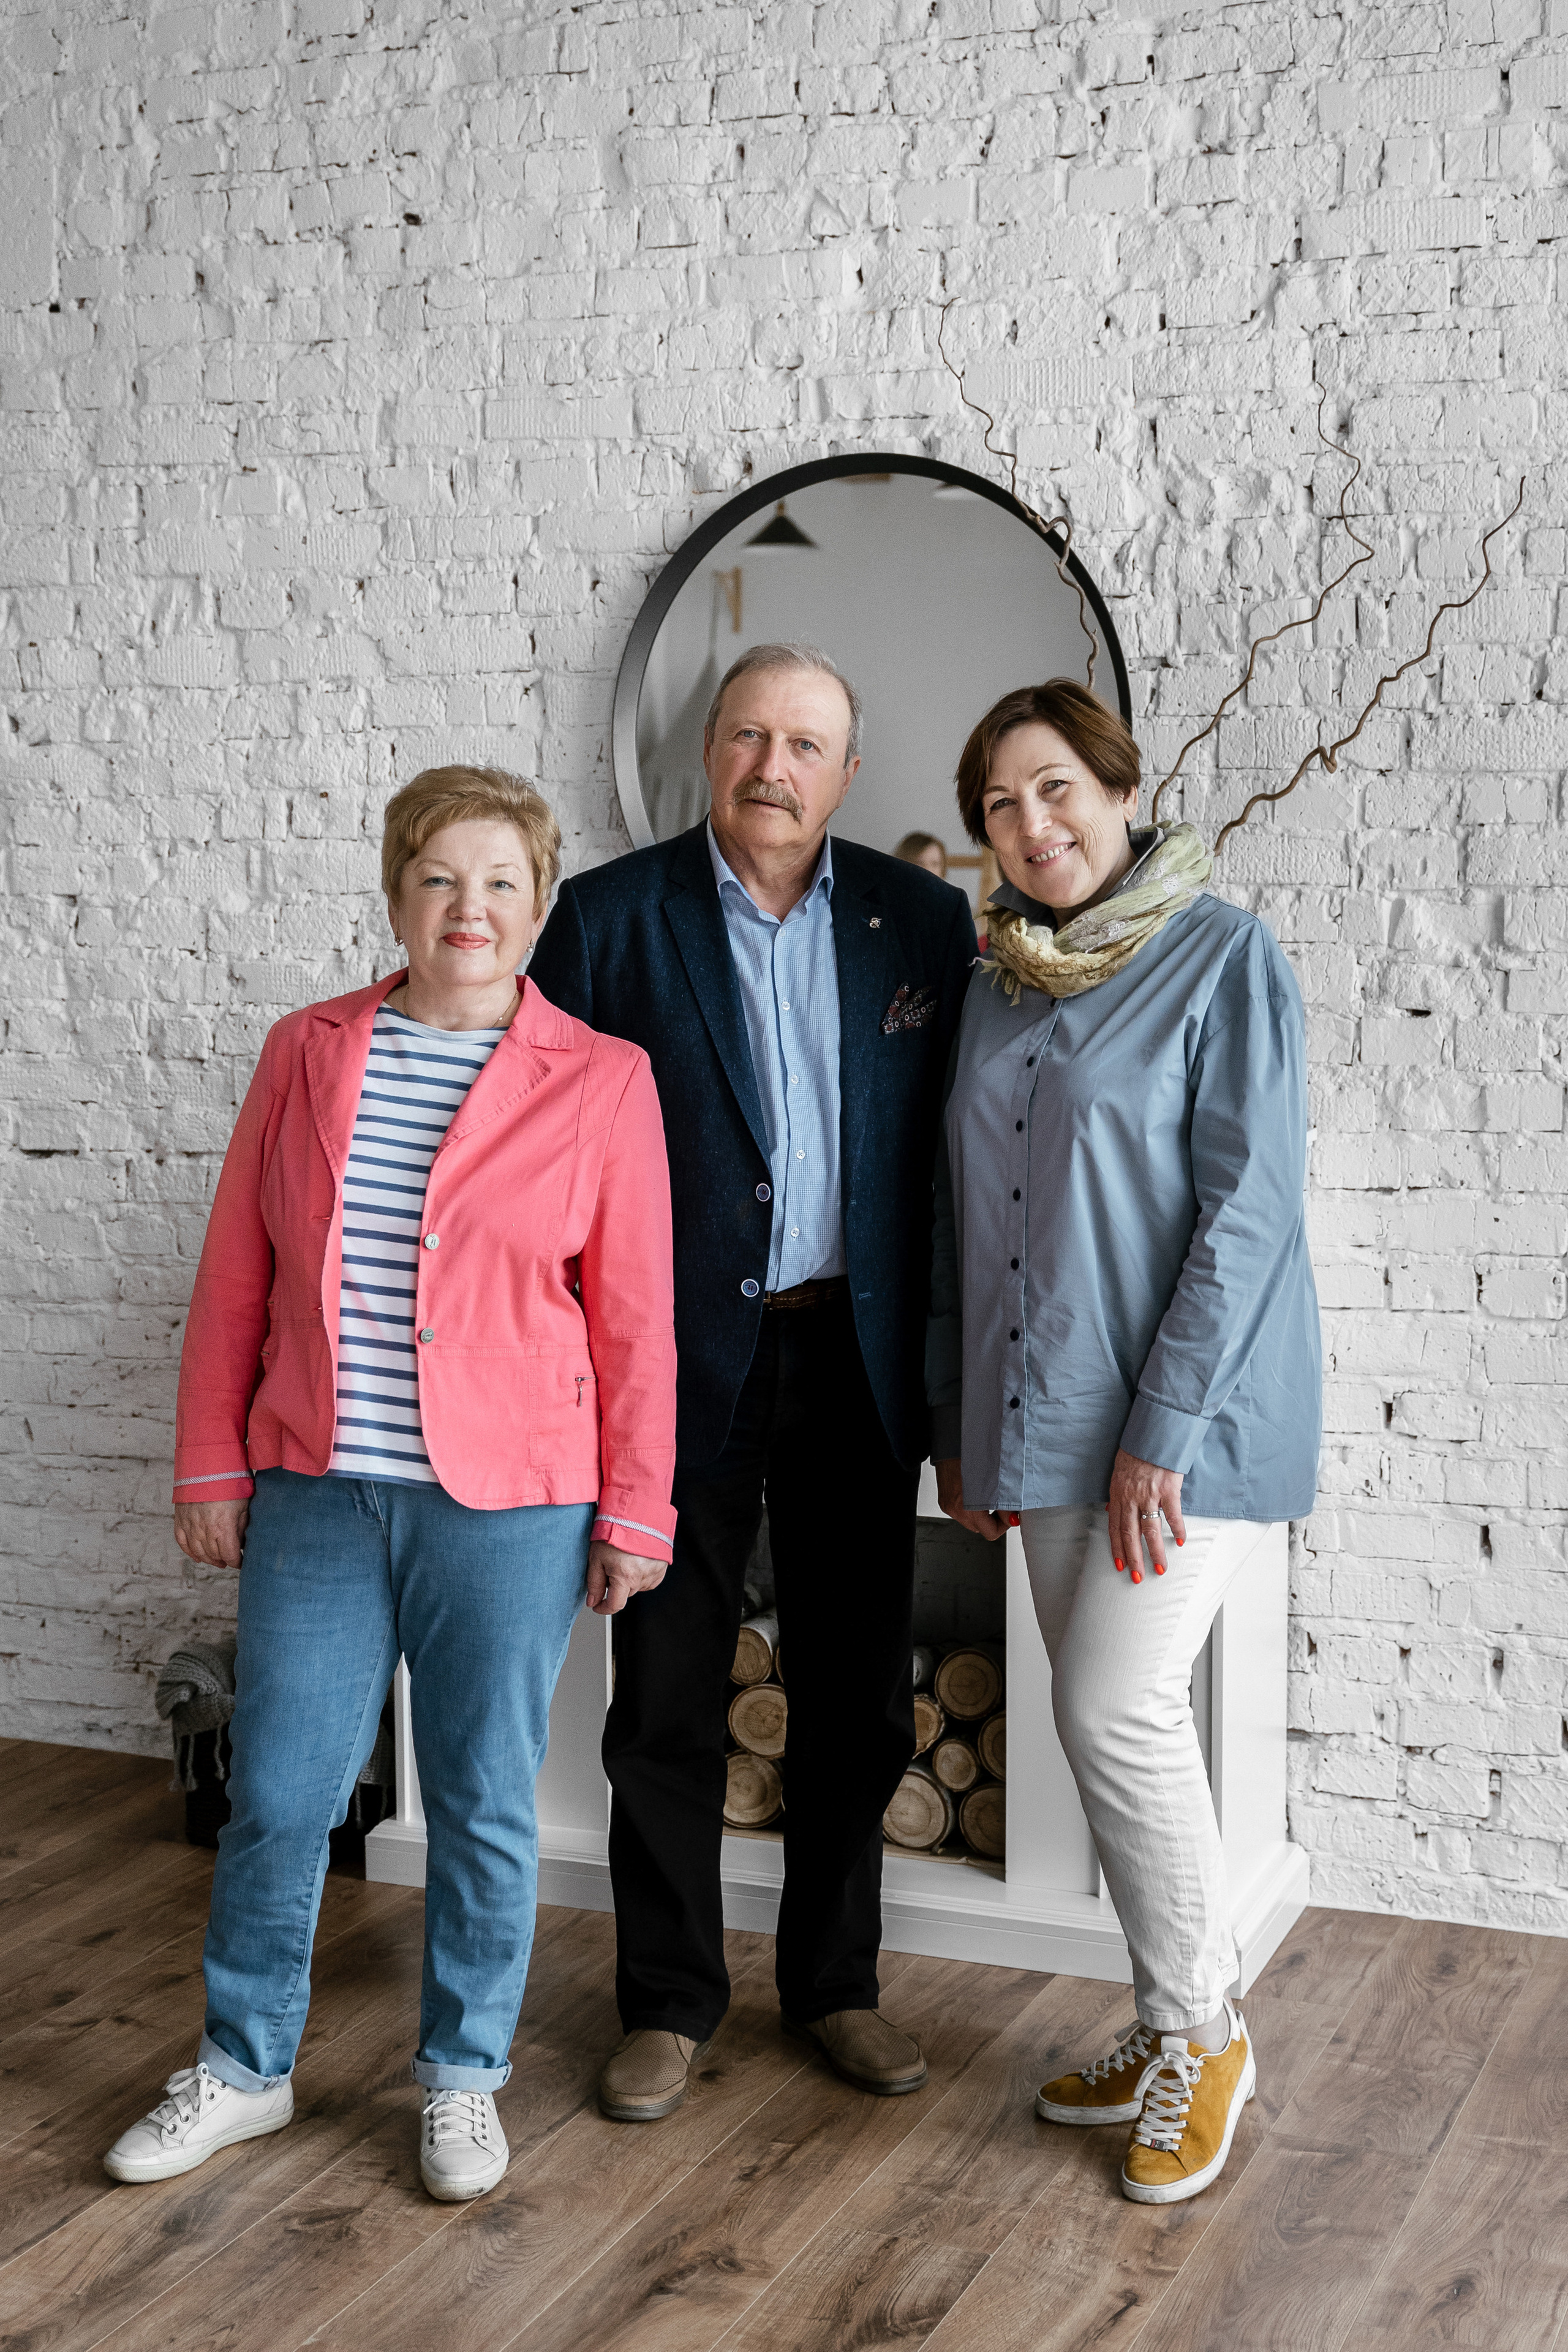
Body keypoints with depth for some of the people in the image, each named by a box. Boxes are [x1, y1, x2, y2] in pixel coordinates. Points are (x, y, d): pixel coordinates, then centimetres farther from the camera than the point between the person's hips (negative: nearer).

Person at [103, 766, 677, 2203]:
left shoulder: (600, 1080, -3)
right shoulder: (307, 1054, 5)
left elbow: (635, 1317, -2)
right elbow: (237, 1274, 8)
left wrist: (635, 1511, -3)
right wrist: (210, 1463, 6)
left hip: (508, 1501, -2)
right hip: (312, 1493, 2)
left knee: (484, 1801, 9)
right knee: (277, 1790, 9)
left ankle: (463, 2079, 29)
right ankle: (244, 2069, 30)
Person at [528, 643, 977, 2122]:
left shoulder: (922, 920, 4)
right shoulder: (607, 919, -2)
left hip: (861, 1363, 2)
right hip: (681, 1366, -2)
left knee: (856, 1697, 12)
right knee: (668, 1697, 6)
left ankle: (834, 1979, 29)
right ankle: (669, 2001, 22)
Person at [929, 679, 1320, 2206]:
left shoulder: (1223, 960, -9)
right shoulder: (999, 982, 11)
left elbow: (1247, 1208, -14)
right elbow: (960, 1216, 16)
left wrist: (1163, 1432, -18)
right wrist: (960, 1423, 13)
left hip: (1190, 1410, -6)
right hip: (1046, 1417, 6)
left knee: (1116, 1706, -10)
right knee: (1107, 1719, 10)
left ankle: (1197, 2033, 11)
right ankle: (1182, 2035, 25)